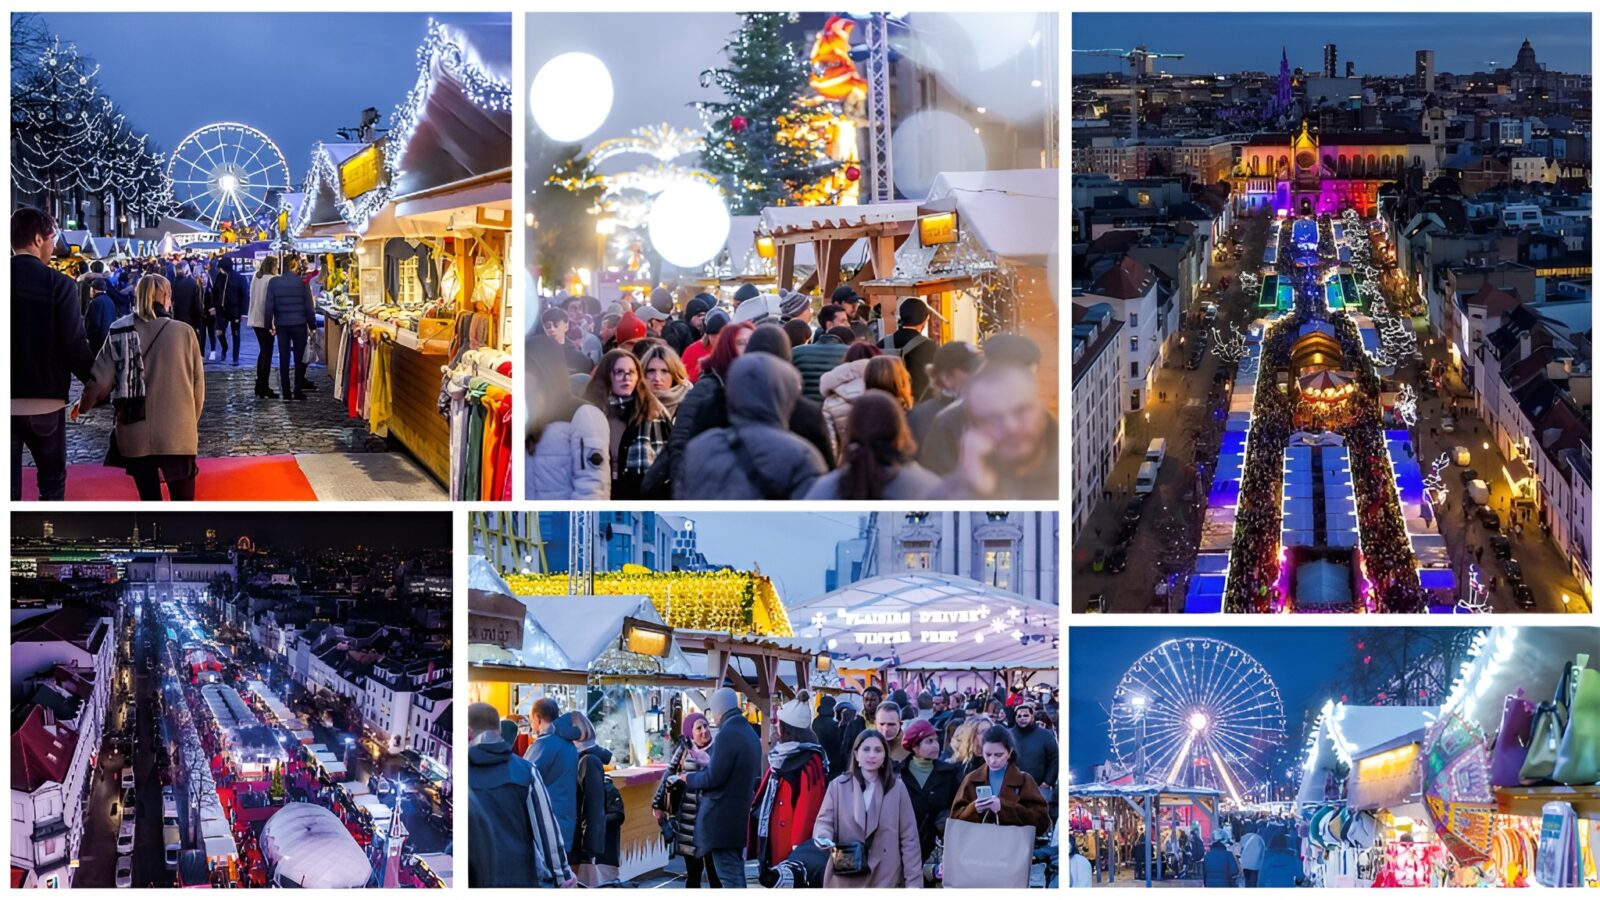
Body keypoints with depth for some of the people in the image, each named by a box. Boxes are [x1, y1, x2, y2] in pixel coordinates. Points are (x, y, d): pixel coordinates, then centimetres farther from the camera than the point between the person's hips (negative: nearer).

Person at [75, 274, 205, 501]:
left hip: (135, 433, 2)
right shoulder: (183, 332, -6)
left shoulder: (119, 333, -1)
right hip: (176, 434, -2)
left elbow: (100, 381, 0)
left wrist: (83, 405, 21)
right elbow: (197, 385, -1)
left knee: (149, 498, 12)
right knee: (182, 500, 4)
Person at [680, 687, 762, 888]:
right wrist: (708, 763, 23)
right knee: (736, 873, 18)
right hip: (741, 814, 10)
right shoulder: (750, 733, 11)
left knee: (729, 876, -7)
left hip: (722, 817, -10)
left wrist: (689, 779, -3)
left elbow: (714, 778, -20)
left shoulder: (726, 734, -19)